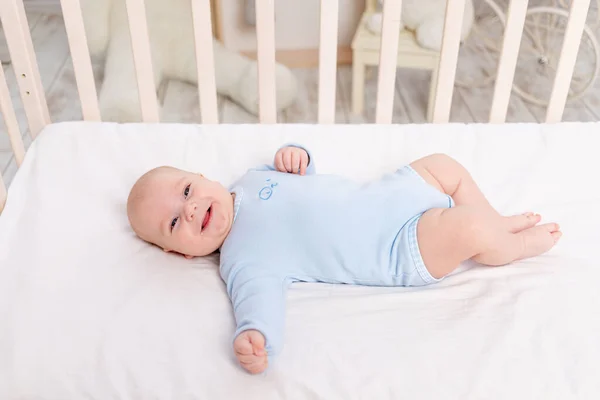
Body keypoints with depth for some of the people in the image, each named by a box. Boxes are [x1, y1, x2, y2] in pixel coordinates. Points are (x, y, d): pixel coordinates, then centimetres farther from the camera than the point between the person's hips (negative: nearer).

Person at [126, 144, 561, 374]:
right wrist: (254, 336, -53)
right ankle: (516, 246, 9)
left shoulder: (249, 179, 8)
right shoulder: (242, 260, -14)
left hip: (391, 191, 8)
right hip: (401, 251, -8)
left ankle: (498, 221, 26)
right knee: (468, 229, -25)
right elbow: (260, 294, -31)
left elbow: (302, 175, 22)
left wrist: (294, 155, -1)